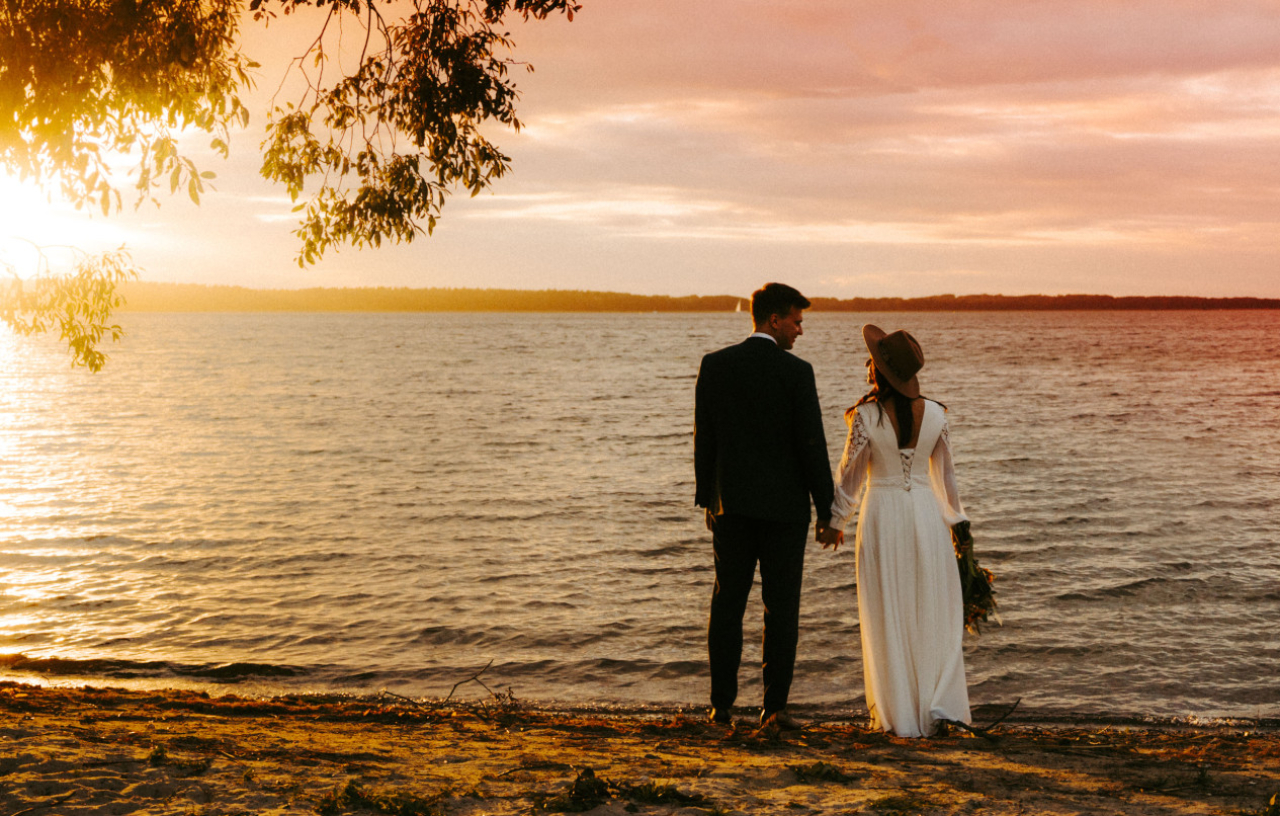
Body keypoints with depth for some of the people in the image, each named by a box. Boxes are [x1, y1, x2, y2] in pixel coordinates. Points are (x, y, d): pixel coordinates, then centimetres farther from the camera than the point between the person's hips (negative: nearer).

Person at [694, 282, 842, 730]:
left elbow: (704, 437, 5)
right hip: (784, 506, -3)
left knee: (727, 604, 9)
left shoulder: (715, 364, 2)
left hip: (732, 504, 3)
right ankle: (774, 707, 4)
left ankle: (722, 704, 11)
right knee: (781, 607, 4)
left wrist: (707, 500, 14)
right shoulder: (796, 372, -9)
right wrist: (826, 513, -2)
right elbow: (812, 446, -9)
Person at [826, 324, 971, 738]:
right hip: (925, 511, 2)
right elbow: (945, 474, 6)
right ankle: (938, 704, 5)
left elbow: (850, 474, -6)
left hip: (882, 512, -2)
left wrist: (835, 521, 7)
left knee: (887, 616, 7)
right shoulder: (934, 414, -3)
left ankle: (897, 714, 11)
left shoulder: (866, 415, -13)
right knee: (933, 612, 12)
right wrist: (956, 518, 19)